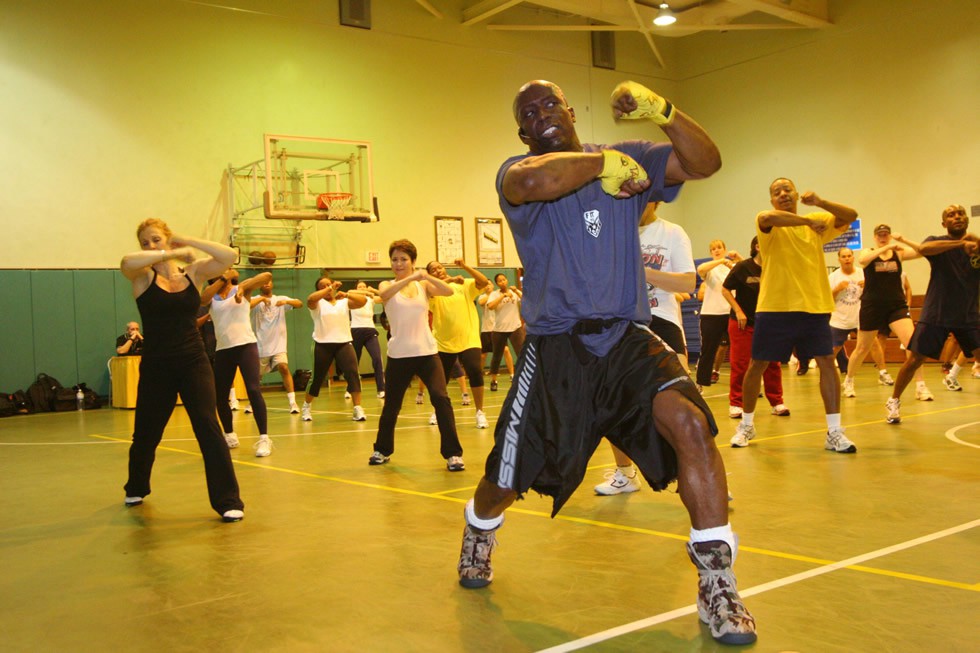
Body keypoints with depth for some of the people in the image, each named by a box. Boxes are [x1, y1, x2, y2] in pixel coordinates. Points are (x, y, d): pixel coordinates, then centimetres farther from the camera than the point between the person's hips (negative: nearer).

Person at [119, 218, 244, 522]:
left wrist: (186, 241, -10)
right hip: (156, 366, 0)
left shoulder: (193, 272, 3)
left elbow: (229, 256, -11)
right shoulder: (143, 276, -3)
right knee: (146, 434, 15)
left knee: (208, 427, -12)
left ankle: (228, 501, -6)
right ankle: (137, 489, 44)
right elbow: (127, 262, -27)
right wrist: (170, 254, -17)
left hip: (193, 362, 0)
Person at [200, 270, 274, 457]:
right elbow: (202, 299, -14)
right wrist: (224, 278, -10)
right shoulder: (212, 297, 11)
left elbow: (267, 275, -11)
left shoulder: (241, 289, 5)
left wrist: (243, 286, -23)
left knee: (254, 390, -16)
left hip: (246, 345, -4)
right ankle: (230, 436, 28)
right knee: (219, 396, 8)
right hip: (222, 349, 4)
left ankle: (264, 439, -13)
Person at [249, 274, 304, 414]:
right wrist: (262, 298, -18)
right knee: (255, 375, 11)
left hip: (278, 345, 0)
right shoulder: (255, 300, -1)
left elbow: (300, 304, -9)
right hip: (260, 345, 0)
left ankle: (292, 402, -18)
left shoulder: (281, 299, 5)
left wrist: (286, 301, -26)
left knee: (284, 368, -20)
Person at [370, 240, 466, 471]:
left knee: (441, 399, -14)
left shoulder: (423, 285, 7)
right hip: (399, 355, 0)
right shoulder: (388, 285, 3)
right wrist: (410, 278, -33)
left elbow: (448, 291, -11)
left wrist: (426, 276, -25)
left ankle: (453, 454, -7)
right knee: (391, 405, 10)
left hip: (427, 352, 1)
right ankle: (382, 450, 33)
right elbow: (384, 294, -22)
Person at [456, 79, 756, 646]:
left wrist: (662, 112, -20)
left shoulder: (627, 157, 8)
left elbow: (705, 162, -5)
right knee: (507, 480, 10)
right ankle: (478, 539, 48)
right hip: (556, 347, -1)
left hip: (629, 339, 2)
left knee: (690, 423, -26)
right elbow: (534, 181, -29)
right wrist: (602, 163, -18)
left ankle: (718, 587, -13)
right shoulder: (516, 171, -3)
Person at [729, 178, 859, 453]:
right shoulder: (767, 221, 0)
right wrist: (808, 221, -21)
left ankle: (834, 432, 2)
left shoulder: (816, 223, 12)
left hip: (814, 306, 3)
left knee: (827, 362, -4)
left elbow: (851, 216, -1)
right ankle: (746, 425, 22)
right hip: (774, 307, -3)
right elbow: (768, 218, -25)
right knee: (757, 365, 4)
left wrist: (820, 203, -16)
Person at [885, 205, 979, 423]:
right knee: (914, 360, -1)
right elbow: (923, 248, -27)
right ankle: (894, 402, 16)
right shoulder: (937, 242, -3)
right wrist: (961, 243, -35)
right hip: (936, 315, -3)